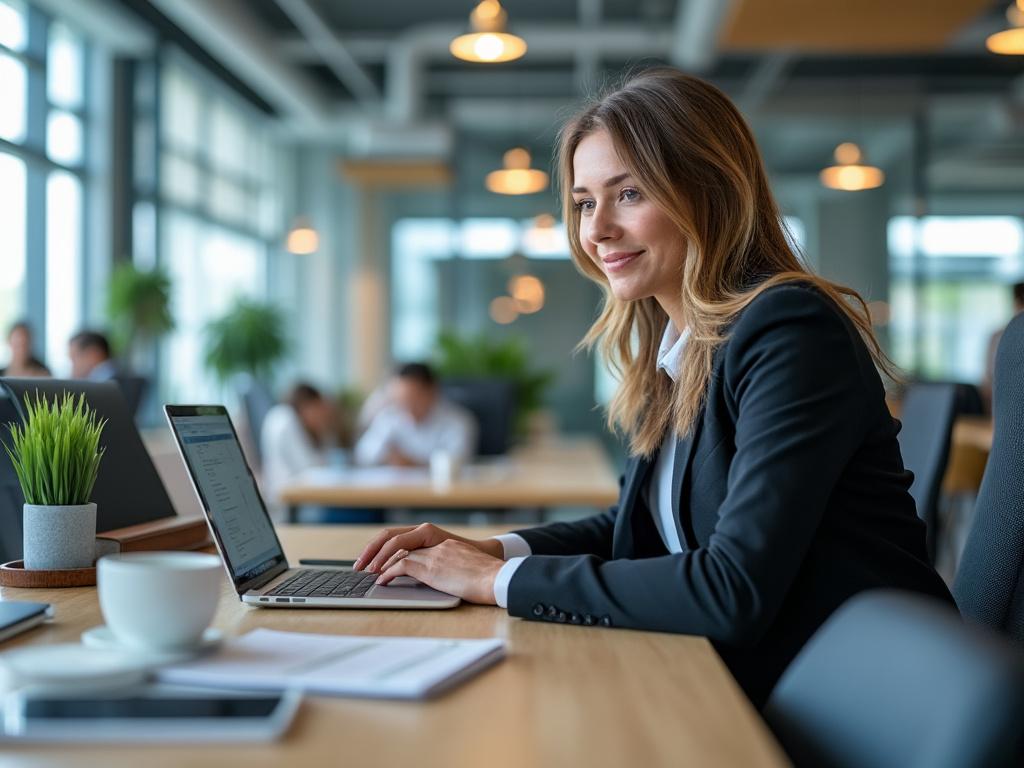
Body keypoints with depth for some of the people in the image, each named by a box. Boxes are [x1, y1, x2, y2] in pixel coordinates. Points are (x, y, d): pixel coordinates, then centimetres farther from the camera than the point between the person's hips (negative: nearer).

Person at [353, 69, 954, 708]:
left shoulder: (792, 333, -20)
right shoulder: (670, 349, 7)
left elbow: (736, 590, -27)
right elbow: (640, 525, 18)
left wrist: (502, 581, -20)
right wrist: (492, 550, -1)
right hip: (742, 683, 7)